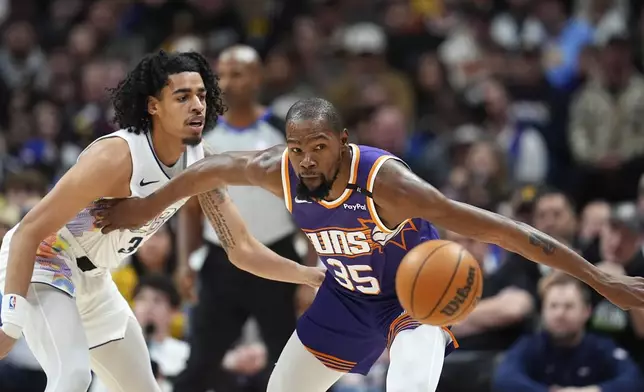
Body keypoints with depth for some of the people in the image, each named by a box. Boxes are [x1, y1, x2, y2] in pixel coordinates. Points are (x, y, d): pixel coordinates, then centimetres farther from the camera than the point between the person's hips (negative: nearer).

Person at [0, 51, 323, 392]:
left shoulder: (200, 164, -6)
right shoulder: (116, 157, -30)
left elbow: (242, 250, 2)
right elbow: (29, 231, -28)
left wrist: (314, 275, -8)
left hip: (92, 280, 9)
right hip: (40, 264, -9)